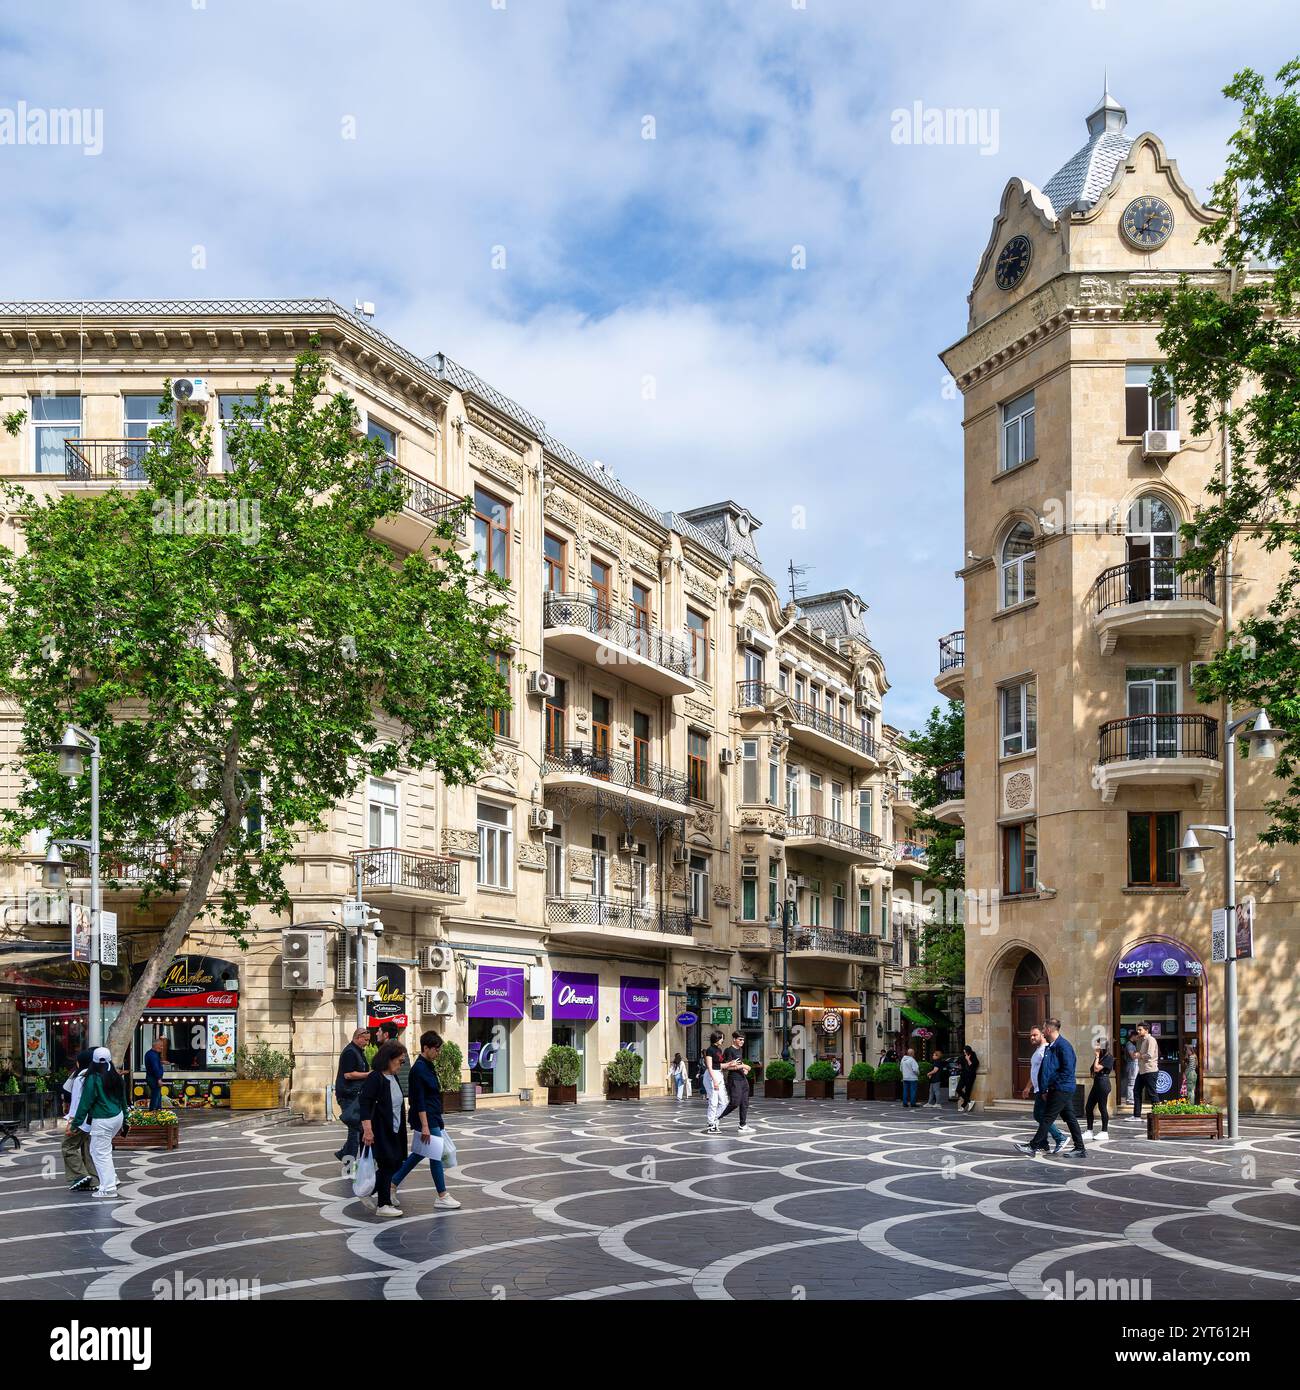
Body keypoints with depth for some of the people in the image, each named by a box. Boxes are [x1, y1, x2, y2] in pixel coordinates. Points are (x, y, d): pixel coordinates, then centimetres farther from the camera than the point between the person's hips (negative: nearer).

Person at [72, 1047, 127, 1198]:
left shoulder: (93, 1080, -14)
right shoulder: (117, 1077, 6)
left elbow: (85, 1103, -12)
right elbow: (123, 1098, 16)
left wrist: (75, 1123, -4)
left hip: (102, 1121, -8)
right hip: (118, 1117, 8)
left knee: (101, 1153, 0)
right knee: (100, 1149, 23)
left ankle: (109, 1188, 1)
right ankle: (112, 1178, 21)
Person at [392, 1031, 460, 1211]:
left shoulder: (429, 1066, 12)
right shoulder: (419, 1069, -18)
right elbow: (419, 1100, -20)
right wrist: (425, 1126, -22)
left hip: (433, 1118, 10)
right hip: (426, 1119, -10)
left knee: (418, 1154, 16)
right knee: (436, 1156, -2)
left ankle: (392, 1184, 23)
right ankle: (442, 1196, 5)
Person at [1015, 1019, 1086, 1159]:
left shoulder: (1063, 1045, -16)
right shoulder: (1050, 1046, 14)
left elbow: (1068, 1069, -20)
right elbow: (1045, 1069, 16)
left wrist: (1053, 1084, -15)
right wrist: (1044, 1090, 9)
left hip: (1061, 1090, -10)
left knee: (1047, 1118, -5)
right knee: (1070, 1118, 10)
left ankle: (1034, 1146, -2)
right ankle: (1080, 1149, 13)